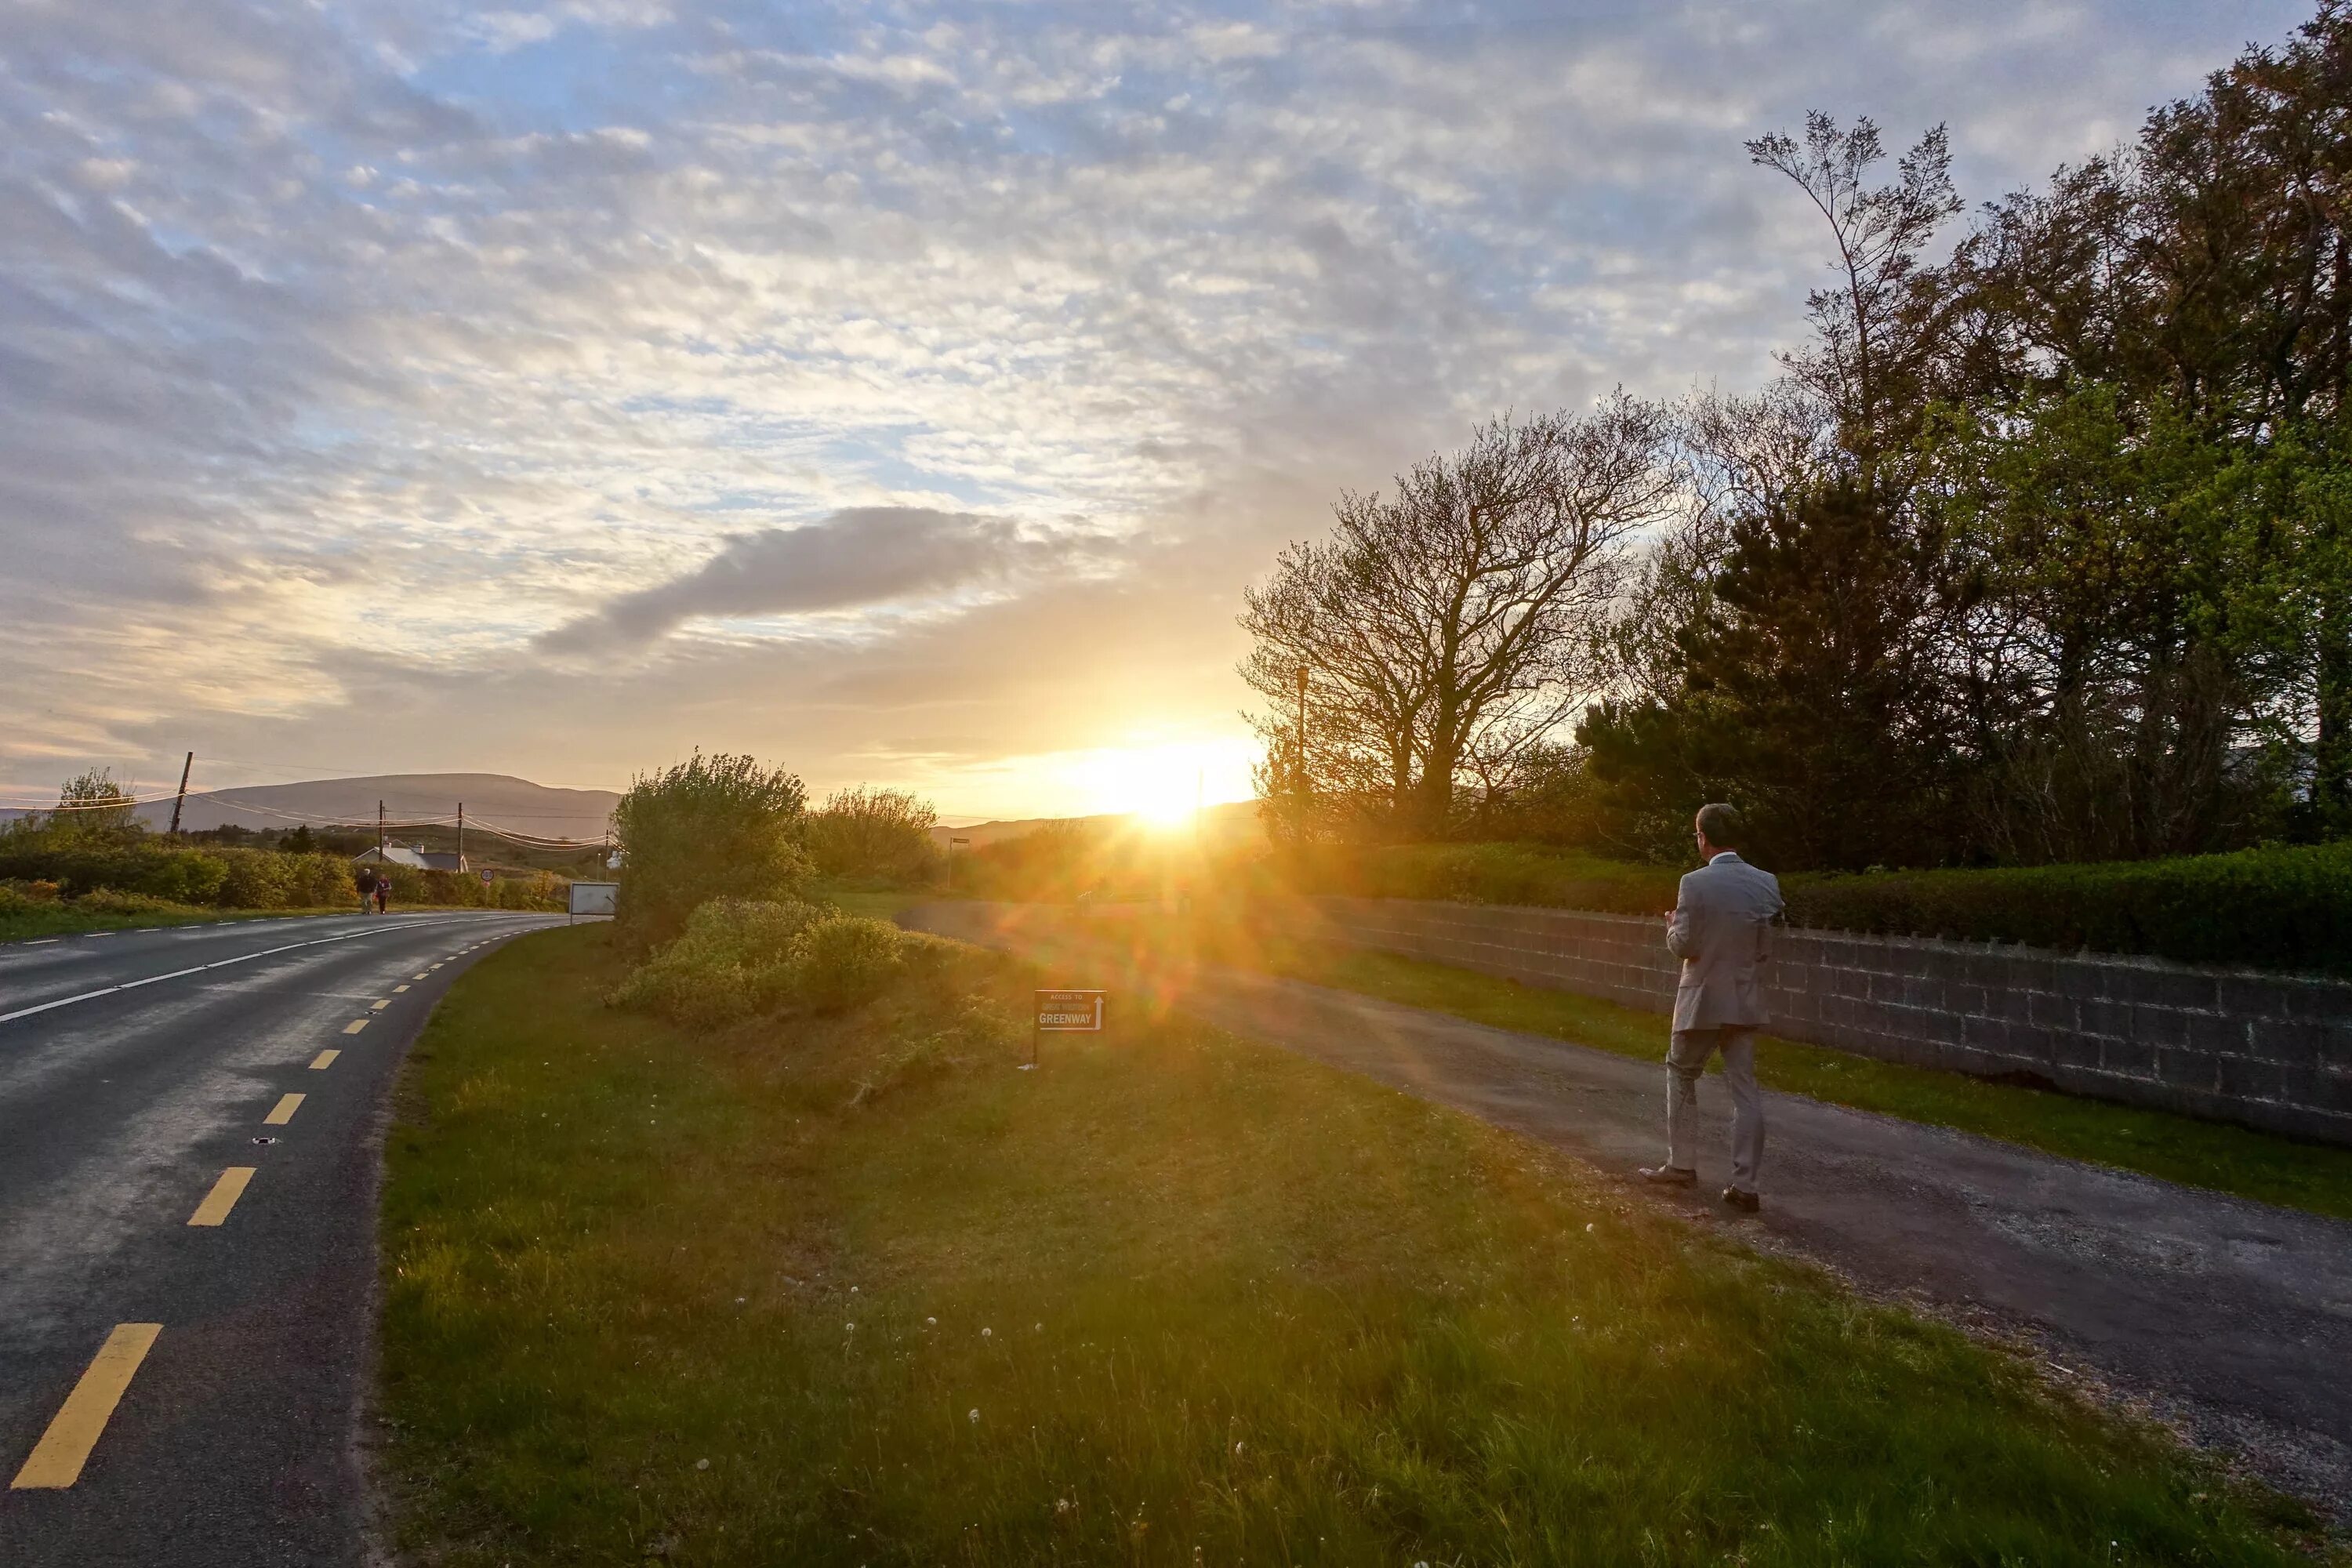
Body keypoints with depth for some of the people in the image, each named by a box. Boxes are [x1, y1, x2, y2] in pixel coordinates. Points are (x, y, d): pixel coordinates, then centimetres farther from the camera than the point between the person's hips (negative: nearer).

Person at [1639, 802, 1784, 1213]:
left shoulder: (1695, 883, -15)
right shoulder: (1766, 883, -1)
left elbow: (1683, 945, -14)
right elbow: (1765, 949, 4)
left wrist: (1672, 925, 6)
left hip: (1703, 998, -4)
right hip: (1746, 1000, 4)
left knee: (1681, 1077, 16)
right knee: (1745, 1089, 6)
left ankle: (1682, 1164, 23)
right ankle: (1745, 1184, 5)